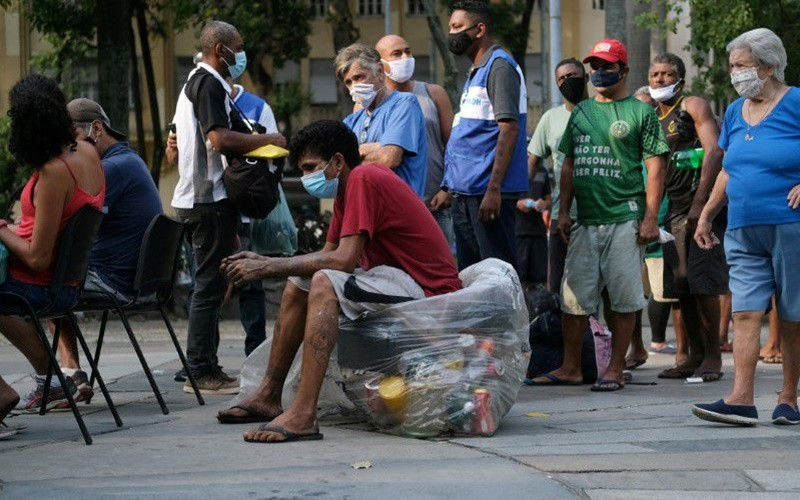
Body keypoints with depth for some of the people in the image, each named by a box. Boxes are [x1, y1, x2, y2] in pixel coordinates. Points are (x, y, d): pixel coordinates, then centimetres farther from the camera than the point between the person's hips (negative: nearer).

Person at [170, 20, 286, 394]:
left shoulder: (194, 82, 21)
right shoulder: (210, 84, -12)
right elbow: (220, 138, -24)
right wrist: (269, 140, -13)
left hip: (194, 199, 11)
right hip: (211, 199, -11)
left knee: (208, 285, 13)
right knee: (210, 285, -8)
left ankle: (204, 368, 16)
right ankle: (202, 373, -7)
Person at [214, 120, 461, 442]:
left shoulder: (363, 180, -18)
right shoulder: (347, 188, 14)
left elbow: (344, 259, -25)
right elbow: (328, 254, 12)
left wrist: (267, 268, -20)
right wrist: (264, 261, 0)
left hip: (429, 289, -11)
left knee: (324, 283, -29)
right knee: (299, 282, 11)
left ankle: (303, 415, -35)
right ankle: (268, 396, 13)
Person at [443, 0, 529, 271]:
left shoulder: (499, 66, -10)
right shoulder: (476, 72, 20)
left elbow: (509, 128, -19)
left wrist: (493, 189, -25)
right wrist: (450, 188, 21)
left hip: (489, 192, -10)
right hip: (466, 193, 10)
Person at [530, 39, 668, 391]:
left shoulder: (640, 111, 0)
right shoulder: (581, 112, 16)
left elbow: (655, 167, -4)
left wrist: (650, 217, -11)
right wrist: (564, 211, 11)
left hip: (625, 219, -5)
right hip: (585, 220, 5)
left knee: (623, 296, -1)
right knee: (574, 295, 5)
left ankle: (615, 370, 5)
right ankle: (570, 367, 12)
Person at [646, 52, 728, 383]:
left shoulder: (693, 107, -3)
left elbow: (714, 153, -15)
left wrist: (700, 204, -22)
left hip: (701, 203, -7)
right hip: (673, 209, 7)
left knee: (702, 283, -11)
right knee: (682, 285, 5)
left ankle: (712, 358, -5)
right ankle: (695, 355, 12)